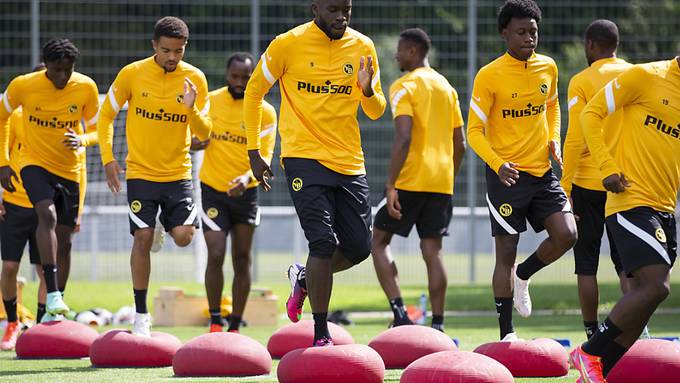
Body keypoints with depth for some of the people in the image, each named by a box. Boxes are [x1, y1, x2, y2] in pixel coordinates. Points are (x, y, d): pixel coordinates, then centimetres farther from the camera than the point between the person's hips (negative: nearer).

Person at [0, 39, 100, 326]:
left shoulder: (86, 88, -9)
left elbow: (97, 130, 1)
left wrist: (81, 141, -22)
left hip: (70, 170, 3)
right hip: (34, 163, -3)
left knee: (64, 240, 8)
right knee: (48, 215, -29)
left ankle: (54, 309, 23)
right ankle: (52, 295, -31)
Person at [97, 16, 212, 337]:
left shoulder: (195, 79, -4)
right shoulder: (132, 74, -6)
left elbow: (204, 134, -1)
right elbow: (105, 116, 4)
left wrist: (192, 109, -21)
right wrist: (108, 158, -5)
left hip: (178, 172, 1)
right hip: (141, 172, -1)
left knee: (184, 236, -12)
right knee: (142, 238, -8)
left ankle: (165, 225, 26)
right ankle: (141, 313, 2)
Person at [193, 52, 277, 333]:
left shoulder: (265, 112, -6)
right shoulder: (209, 101, -2)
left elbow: (265, 156, -13)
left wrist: (248, 176, -33)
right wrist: (196, 143, -13)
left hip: (245, 191, 1)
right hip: (212, 190, -1)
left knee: (242, 261, 6)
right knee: (216, 255, -12)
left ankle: (235, 327, 15)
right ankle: (215, 323, -1)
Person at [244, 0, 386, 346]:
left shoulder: (362, 47, 5)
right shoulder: (288, 44, -6)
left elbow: (376, 112, 11)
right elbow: (254, 92, 6)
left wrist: (368, 91, -12)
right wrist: (253, 150, 4)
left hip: (349, 161, 5)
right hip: (304, 157, -5)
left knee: (359, 248, 5)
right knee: (324, 242, -16)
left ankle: (303, 278, 34)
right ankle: (321, 337, -8)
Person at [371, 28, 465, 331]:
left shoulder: (405, 87, -7)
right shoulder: (446, 88, 16)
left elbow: (403, 138, -19)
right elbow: (459, 144, 17)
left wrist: (391, 185, -19)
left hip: (411, 180, -6)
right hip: (442, 181, 6)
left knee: (379, 240, 5)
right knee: (432, 251, 6)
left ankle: (400, 313, -9)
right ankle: (437, 326, 1)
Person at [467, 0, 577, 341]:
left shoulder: (548, 68, 5)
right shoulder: (489, 76, -10)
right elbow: (474, 131, -9)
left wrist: (553, 139, 6)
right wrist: (498, 164, -25)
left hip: (542, 172, 5)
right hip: (507, 173, -5)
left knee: (566, 235, -12)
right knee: (506, 252, -1)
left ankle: (524, 275, 18)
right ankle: (506, 332, 7)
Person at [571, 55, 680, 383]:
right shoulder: (646, 77, -6)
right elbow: (591, 113, -3)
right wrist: (607, 167, -13)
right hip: (631, 202, -8)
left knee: (645, 297, 6)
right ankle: (589, 353, -6)